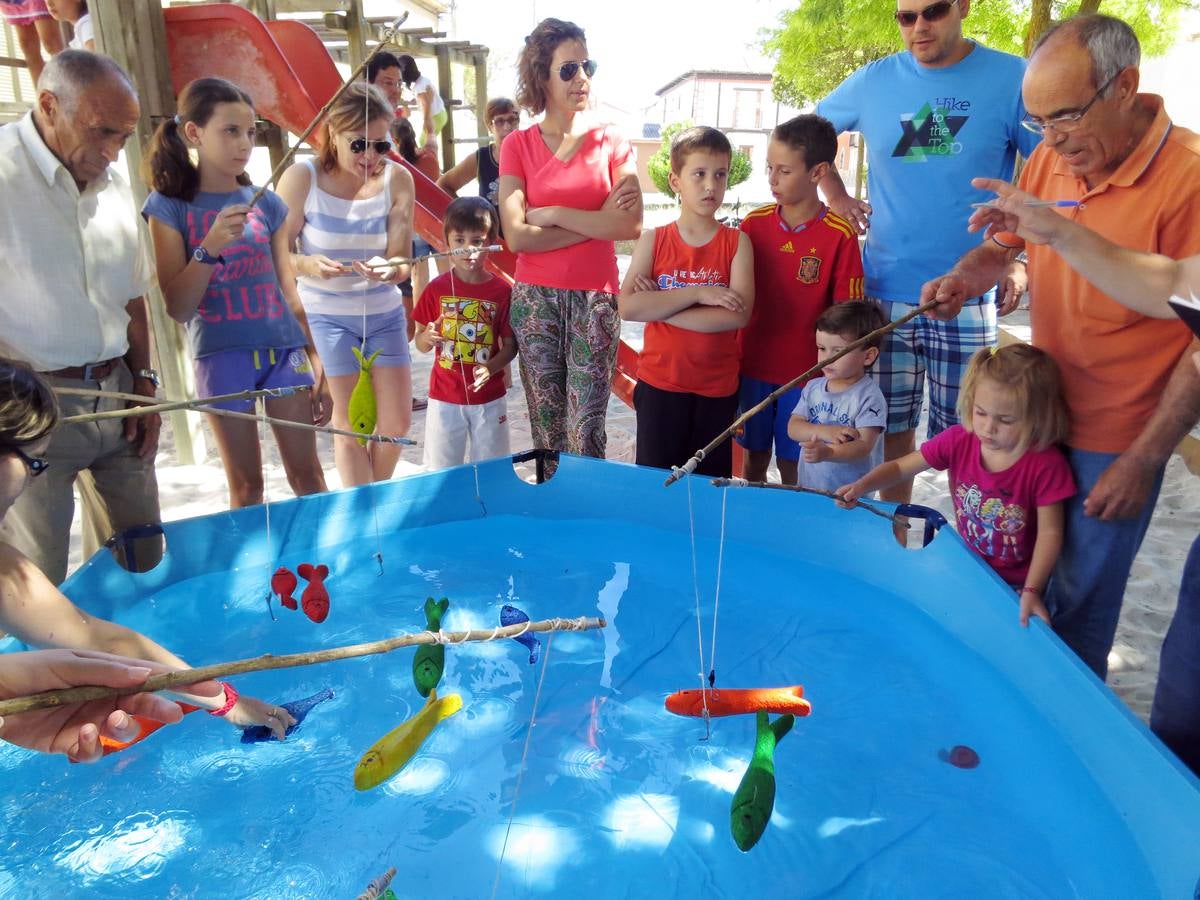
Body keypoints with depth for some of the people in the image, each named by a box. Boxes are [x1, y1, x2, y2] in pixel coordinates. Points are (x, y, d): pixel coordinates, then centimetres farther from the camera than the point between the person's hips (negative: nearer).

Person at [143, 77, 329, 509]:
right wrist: (210, 247, -21)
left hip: (284, 350, 2)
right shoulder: (169, 207, -2)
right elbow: (178, 308, -6)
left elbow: (290, 294, 9)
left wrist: (316, 365, 7)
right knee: (246, 484, 7)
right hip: (222, 356, -2)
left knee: (307, 475, 6)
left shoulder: (267, 204, 6)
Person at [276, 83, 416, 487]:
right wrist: (308, 265, -33)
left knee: (397, 423, 4)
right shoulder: (302, 178, -13)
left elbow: (401, 258, -8)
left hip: (384, 312, 3)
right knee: (350, 426, -1)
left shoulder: (397, 179, -8)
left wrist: (389, 270, -32)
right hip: (324, 314, -2)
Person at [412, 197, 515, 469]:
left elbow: (510, 345, -2)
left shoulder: (502, 290, -5)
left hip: (489, 398, 0)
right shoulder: (437, 288, -2)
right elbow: (421, 344, 4)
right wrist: (427, 338, -19)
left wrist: (490, 368, -20)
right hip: (445, 398, 1)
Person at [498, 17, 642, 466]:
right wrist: (597, 221, -9)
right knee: (546, 426, 8)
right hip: (534, 298, 1)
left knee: (585, 432, -2)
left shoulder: (611, 142, 4)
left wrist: (554, 214, -10)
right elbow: (516, 236, -9)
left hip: (596, 298, 0)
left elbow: (631, 226, -10)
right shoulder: (518, 146, 3)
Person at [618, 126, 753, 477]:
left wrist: (658, 306, -17)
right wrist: (697, 293, -20)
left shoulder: (737, 243, -3)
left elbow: (739, 314, -17)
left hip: (717, 387, 0)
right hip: (659, 383, 0)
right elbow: (627, 307, -14)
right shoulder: (653, 240, -1)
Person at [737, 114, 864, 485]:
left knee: (793, 468, 8)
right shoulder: (754, 224, 0)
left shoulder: (840, 236, -10)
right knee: (754, 459, 15)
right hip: (753, 366, 3)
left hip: (805, 372, -3)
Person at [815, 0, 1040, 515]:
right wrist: (836, 196, 10)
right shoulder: (873, 81, 5)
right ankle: (894, 535, 29)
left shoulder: (1012, 79, -3)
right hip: (886, 292, 2)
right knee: (892, 427, 12)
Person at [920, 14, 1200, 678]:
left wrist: (1143, 460, -16)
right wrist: (963, 279, -9)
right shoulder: (1049, 159, -1)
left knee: (1081, 605, 8)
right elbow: (1002, 245, 15)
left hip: (1116, 442, -5)